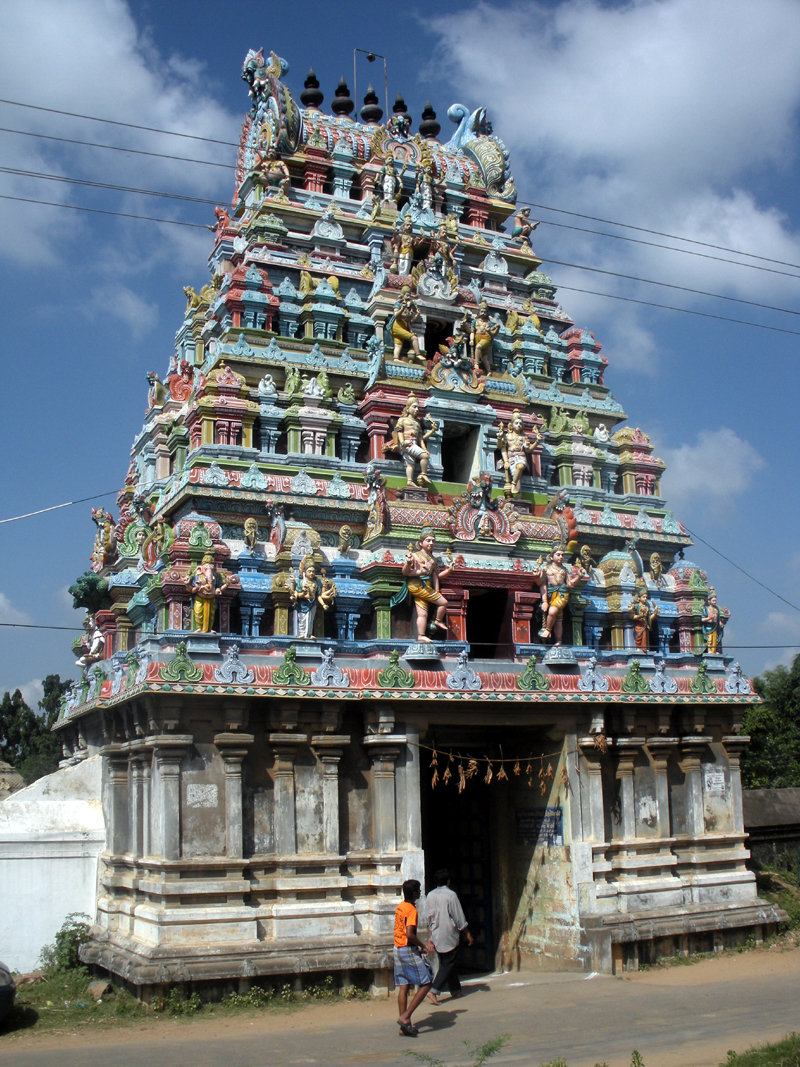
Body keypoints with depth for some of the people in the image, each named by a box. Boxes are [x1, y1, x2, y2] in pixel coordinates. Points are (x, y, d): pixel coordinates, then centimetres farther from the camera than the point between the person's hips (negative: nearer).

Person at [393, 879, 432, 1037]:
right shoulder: (412, 910, -17)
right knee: (425, 984, -3)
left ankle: (404, 1026, 9)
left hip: (398, 949, 9)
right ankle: (405, 1017, -9)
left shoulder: (400, 907, 10)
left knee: (403, 986, 8)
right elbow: (410, 934, -26)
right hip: (409, 950, -9)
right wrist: (422, 946, -12)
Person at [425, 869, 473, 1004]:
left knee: (445, 963, 17)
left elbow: (428, 919, 8)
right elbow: (459, 918, -9)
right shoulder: (450, 895, -11)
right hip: (449, 936, -6)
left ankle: (456, 990, 25)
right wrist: (468, 934, 0)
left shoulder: (430, 895, 5)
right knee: (447, 964, -2)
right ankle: (434, 991, -14)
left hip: (436, 936, 6)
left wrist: (430, 938, 14)